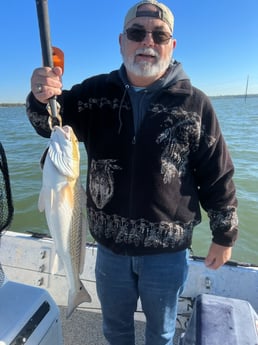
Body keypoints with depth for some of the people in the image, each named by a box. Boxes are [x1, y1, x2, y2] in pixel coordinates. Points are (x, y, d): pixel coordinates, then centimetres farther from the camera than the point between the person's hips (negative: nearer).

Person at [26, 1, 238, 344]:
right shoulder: (95, 93, -5)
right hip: (110, 246, 2)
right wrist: (41, 98, -24)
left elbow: (218, 177, -6)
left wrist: (224, 236, 0)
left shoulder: (195, 104, -11)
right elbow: (50, 123, 0)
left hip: (167, 251, -1)